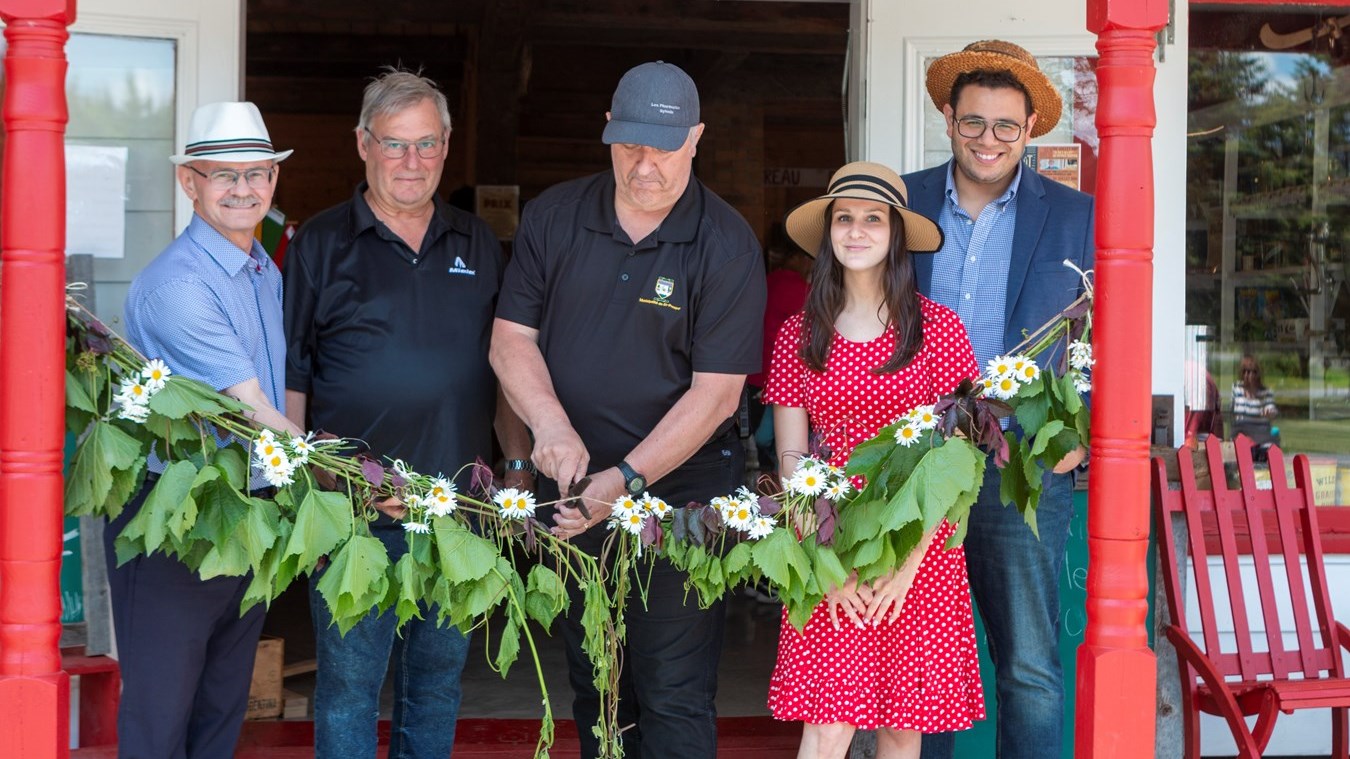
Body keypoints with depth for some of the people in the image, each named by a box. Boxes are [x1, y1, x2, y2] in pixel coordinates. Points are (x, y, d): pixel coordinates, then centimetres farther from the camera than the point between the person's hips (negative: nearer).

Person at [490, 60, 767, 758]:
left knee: (672, 697, -5)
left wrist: (627, 478, -22)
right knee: (592, 685, 15)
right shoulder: (553, 217, 3)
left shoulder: (727, 246, -10)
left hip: (678, 487, -4)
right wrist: (553, 428, -16)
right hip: (572, 489, 4)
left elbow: (715, 392, -13)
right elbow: (511, 338, 2)